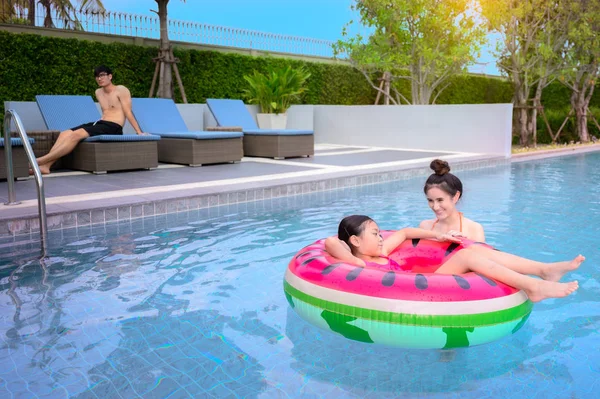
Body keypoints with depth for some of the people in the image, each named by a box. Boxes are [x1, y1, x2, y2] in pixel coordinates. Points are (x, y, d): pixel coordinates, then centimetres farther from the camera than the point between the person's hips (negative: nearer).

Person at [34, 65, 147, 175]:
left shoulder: (121, 90, 1)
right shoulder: (98, 92, 21)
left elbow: (128, 113, -4)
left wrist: (139, 132, -10)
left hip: (113, 127, -8)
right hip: (100, 123, 8)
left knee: (76, 135, -27)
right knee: (65, 134, -12)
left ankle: (42, 160, -31)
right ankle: (46, 165, -26)